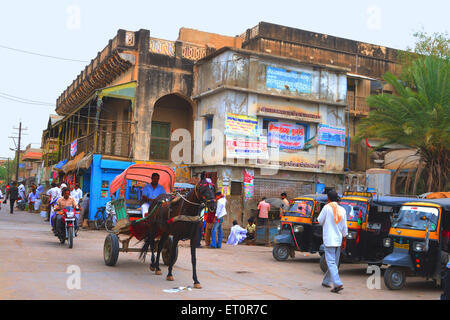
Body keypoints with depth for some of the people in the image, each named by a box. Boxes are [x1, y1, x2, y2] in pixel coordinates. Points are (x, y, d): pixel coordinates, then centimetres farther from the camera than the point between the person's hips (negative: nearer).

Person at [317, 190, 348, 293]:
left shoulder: (327, 208, -11)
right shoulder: (342, 210, 4)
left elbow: (320, 221, -1)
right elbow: (344, 228, 7)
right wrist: (344, 241, 15)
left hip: (329, 240, -6)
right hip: (338, 240, 6)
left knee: (331, 262, -7)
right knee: (334, 263, 15)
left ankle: (338, 284, -17)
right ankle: (326, 281, 28)